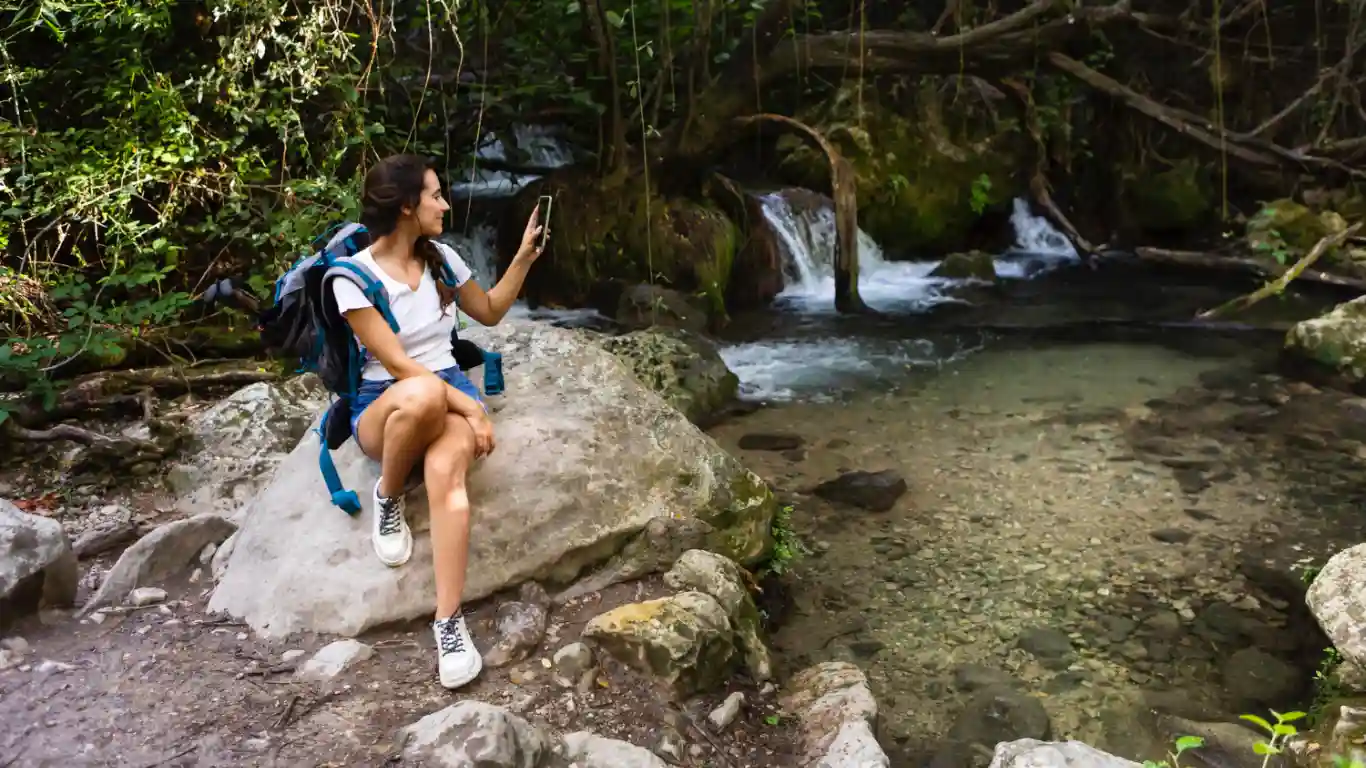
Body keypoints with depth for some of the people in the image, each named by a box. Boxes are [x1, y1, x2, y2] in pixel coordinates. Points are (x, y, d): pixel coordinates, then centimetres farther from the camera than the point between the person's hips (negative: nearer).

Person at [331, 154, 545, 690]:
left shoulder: (441, 258, 5)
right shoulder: (353, 276, -12)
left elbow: (490, 313, 22)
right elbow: (397, 364, -18)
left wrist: (525, 257, 11)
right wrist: (471, 407, -25)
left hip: (450, 391, 3)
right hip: (382, 407, -3)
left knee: (445, 471, -34)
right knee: (423, 395, -42)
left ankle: (449, 621, -35)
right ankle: (388, 497, -11)